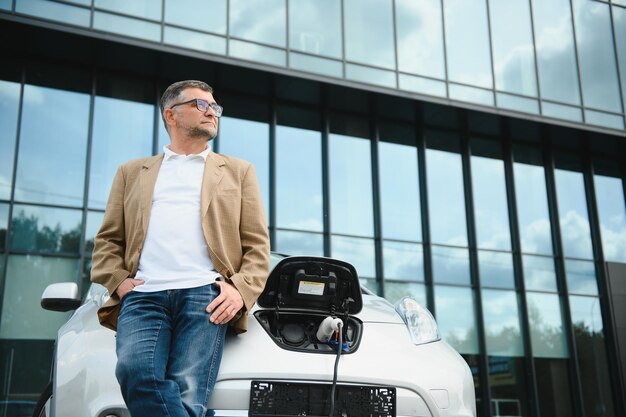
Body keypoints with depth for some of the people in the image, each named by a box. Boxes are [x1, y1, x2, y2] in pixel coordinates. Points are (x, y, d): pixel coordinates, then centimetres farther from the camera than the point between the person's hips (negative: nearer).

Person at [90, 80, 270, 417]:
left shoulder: (238, 171, 23)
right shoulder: (132, 172, 26)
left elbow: (257, 245, 14)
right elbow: (107, 240, 21)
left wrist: (241, 290, -4)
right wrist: (118, 281, 1)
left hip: (206, 296, -1)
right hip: (144, 295, 1)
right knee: (135, 371, -29)